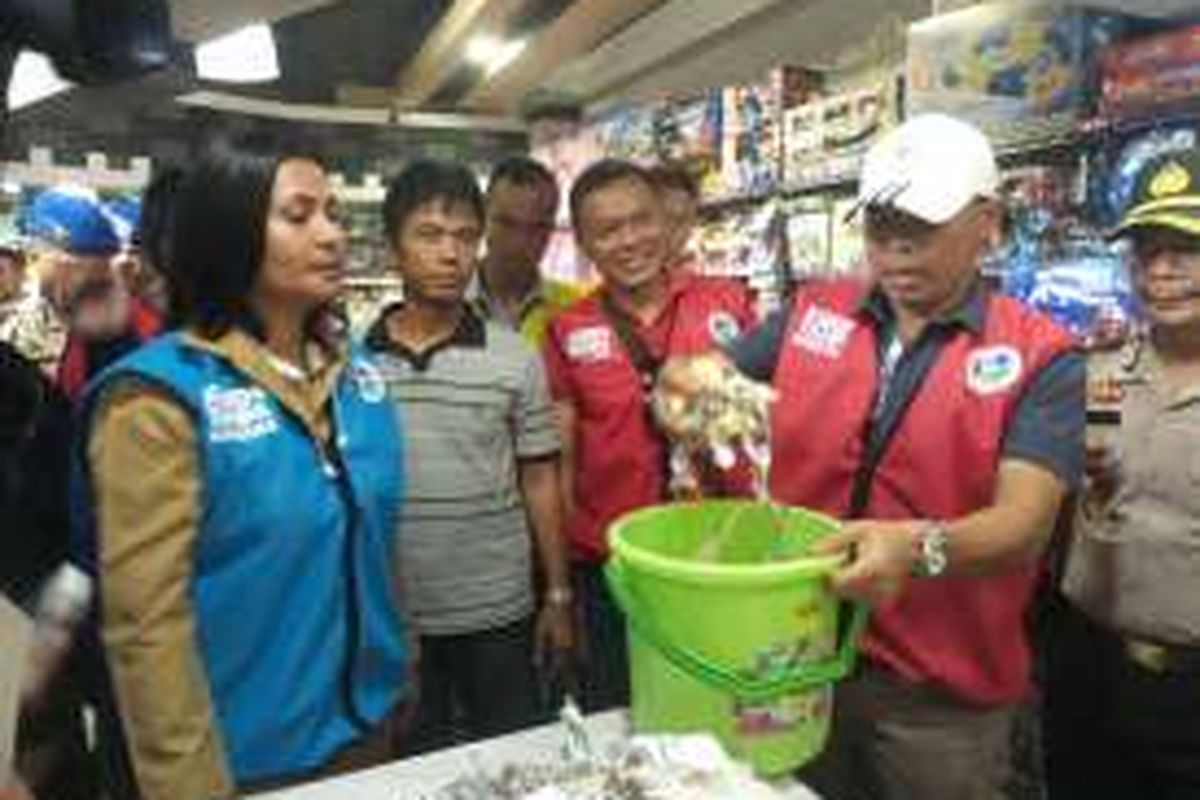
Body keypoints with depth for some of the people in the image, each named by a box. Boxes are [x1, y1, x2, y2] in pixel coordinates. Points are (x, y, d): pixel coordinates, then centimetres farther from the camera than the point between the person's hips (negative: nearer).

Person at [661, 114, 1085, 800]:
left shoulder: (1040, 357, -9)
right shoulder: (812, 314, 0)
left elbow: (1023, 525, -20)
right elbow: (701, 380, 4)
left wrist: (919, 549, -39)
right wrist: (690, 390, -19)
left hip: (943, 697, -2)